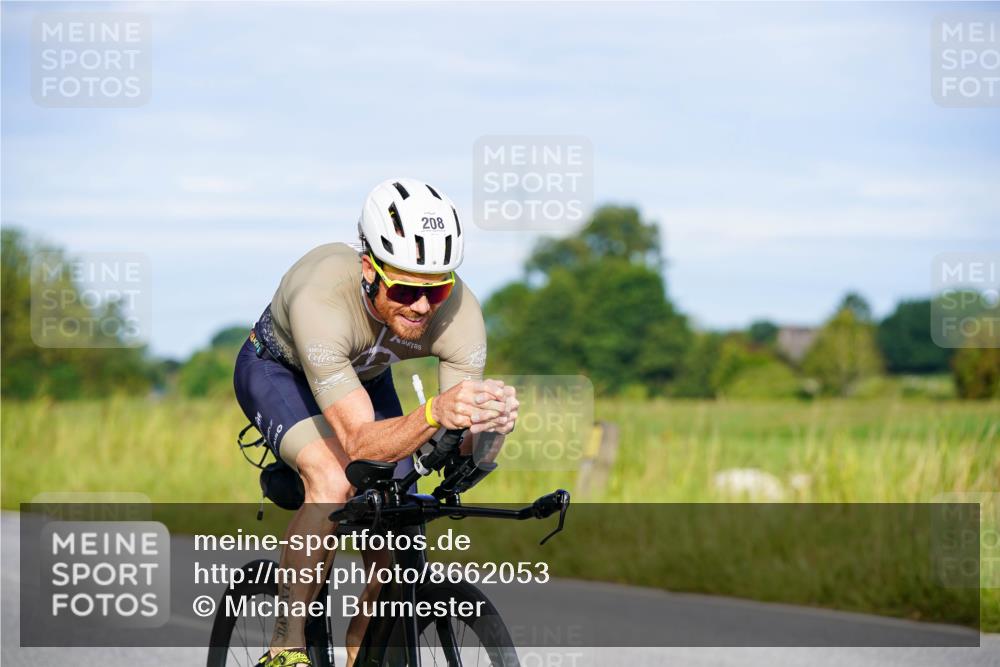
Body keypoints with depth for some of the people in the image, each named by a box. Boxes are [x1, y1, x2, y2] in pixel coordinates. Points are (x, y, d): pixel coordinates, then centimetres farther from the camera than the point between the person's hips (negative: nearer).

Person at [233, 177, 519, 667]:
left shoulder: (458, 309, -33)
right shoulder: (322, 297, -43)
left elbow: (463, 449, -32)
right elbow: (360, 442, -48)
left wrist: (489, 423, -56)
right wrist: (435, 413, -66)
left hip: (365, 375, 4)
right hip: (278, 369, -4)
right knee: (334, 482, -32)